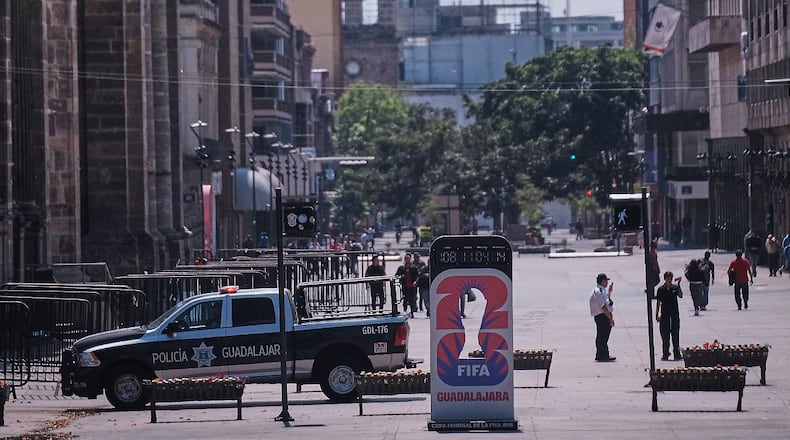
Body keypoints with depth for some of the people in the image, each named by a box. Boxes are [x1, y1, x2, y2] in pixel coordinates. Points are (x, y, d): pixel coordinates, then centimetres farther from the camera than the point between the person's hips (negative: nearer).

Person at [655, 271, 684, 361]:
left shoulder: (675, 287, 3)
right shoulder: (661, 289, 2)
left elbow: (680, 296, -15)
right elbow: (658, 302, 6)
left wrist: (679, 284, -23)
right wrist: (657, 315, 1)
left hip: (674, 314, 0)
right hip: (664, 315, 0)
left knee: (675, 335, 0)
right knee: (665, 336, 3)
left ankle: (677, 354, 4)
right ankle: (665, 354, 9)